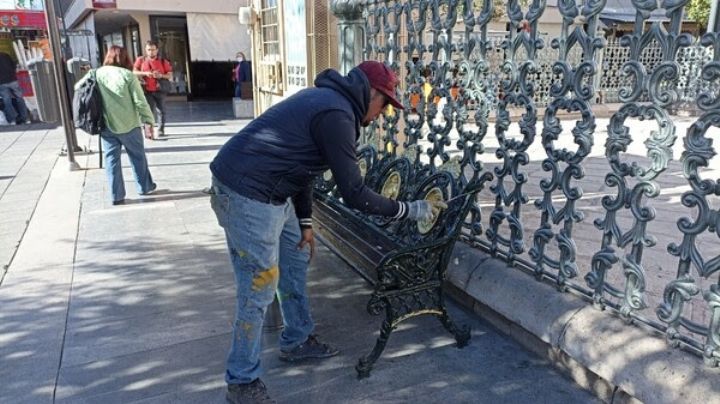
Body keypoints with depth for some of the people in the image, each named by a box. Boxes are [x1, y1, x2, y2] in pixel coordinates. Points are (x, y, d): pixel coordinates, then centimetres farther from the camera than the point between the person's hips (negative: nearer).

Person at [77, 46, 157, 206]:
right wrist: (149, 121, -8)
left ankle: (117, 195, 11)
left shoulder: (96, 74, 3)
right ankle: (144, 187, 26)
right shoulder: (127, 75, -7)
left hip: (106, 126, 3)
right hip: (128, 125, -3)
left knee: (111, 159, 9)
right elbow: (140, 101, -12)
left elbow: (78, 88, 9)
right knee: (138, 157, 14)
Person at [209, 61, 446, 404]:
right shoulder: (337, 114, -18)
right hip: (248, 195, -11)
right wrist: (411, 210, -7)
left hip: (264, 190, 11)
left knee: (296, 256, 19)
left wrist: (305, 221, 16)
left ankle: (296, 342, 36)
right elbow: (353, 194, -18)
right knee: (260, 288, -1)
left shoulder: (327, 99, 14)